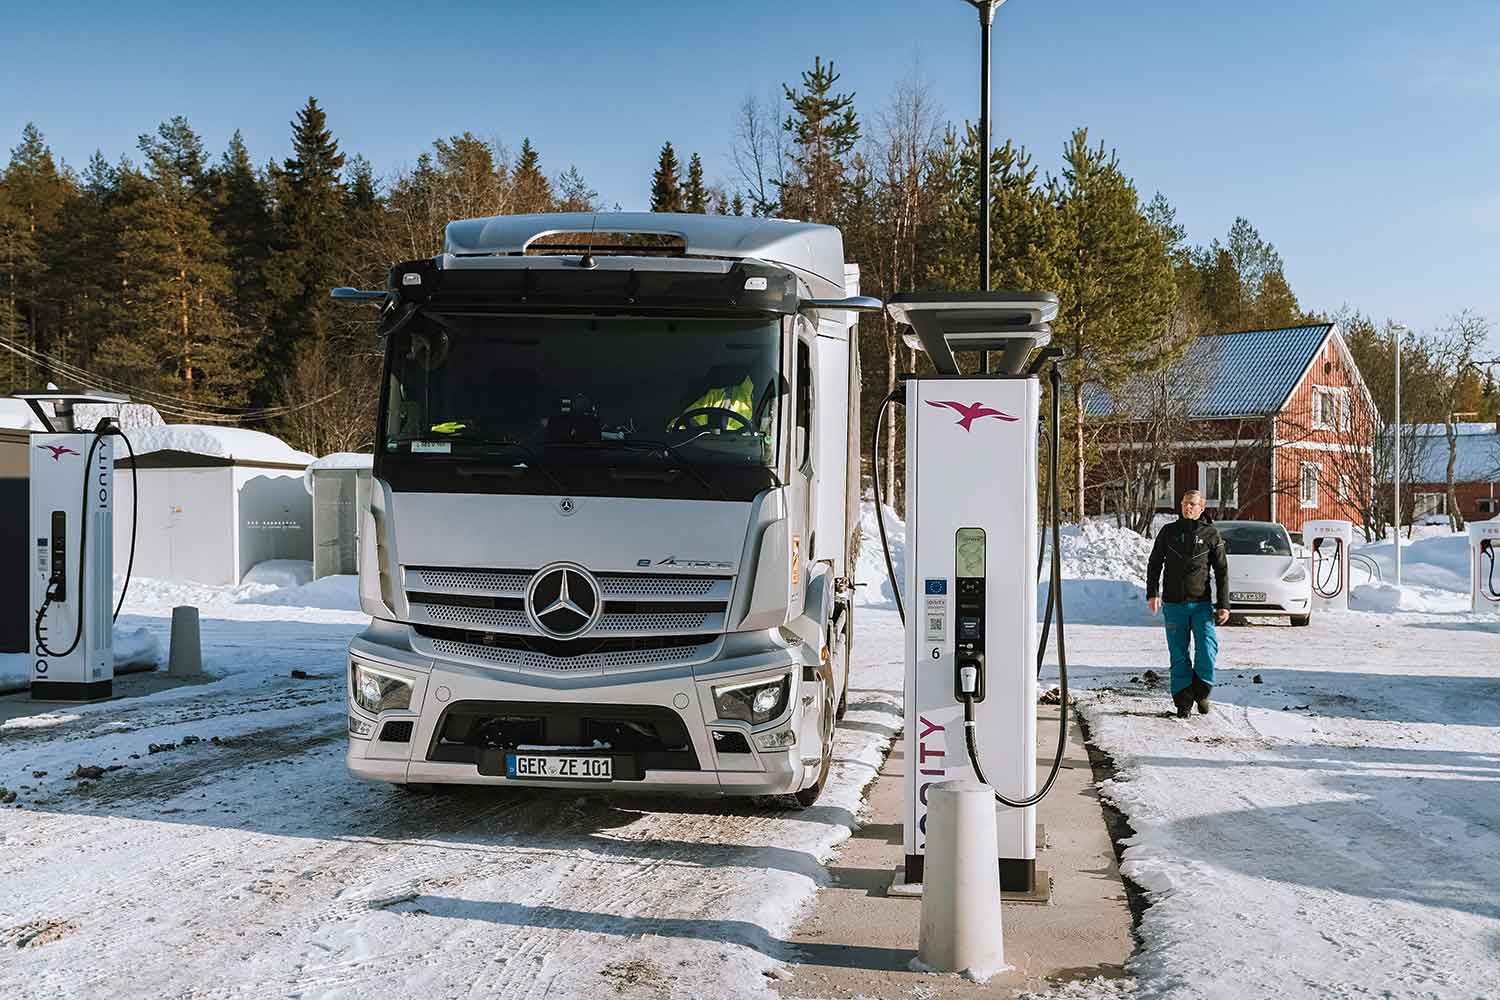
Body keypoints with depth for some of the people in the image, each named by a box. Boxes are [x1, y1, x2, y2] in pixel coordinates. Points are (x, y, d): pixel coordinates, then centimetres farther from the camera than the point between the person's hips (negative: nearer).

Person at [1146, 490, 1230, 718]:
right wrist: (1152, 593, -3)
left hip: (1202, 603, -1)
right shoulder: (1168, 532, 9)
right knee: (1179, 655, 2)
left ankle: (1201, 691, 8)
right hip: (1173, 604, 1)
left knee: (1208, 648, -15)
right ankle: (1183, 702, 10)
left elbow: (1222, 571, 6)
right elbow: (1154, 564, 11)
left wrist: (1223, 605, -1)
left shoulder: (1211, 534, 5)